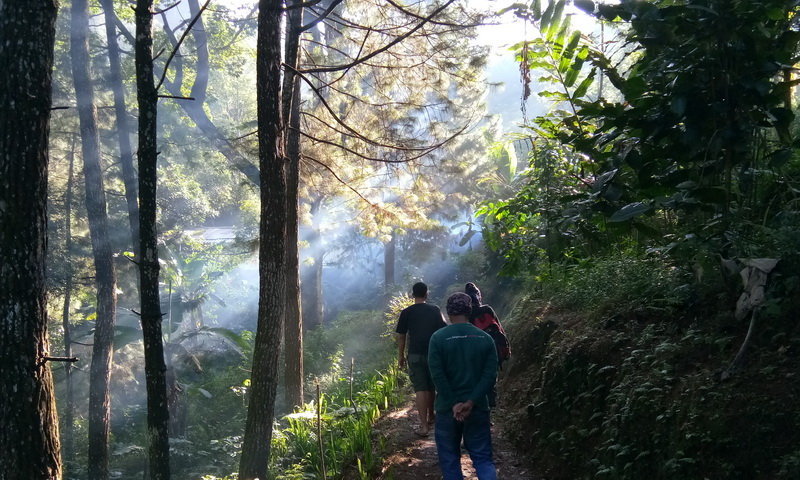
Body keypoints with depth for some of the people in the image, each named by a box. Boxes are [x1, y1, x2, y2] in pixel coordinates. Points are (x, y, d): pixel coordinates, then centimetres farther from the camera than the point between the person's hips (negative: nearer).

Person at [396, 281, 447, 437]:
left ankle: (424, 426, -10)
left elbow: (401, 336, 0)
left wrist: (400, 355, 10)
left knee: (420, 389, -4)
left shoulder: (407, 312, -2)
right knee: (431, 387, 18)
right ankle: (430, 417, 36)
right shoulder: (435, 310, 5)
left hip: (416, 355, -3)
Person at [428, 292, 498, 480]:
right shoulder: (485, 338, -1)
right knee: (483, 458, 9)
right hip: (478, 408, 2)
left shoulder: (438, 338, -8)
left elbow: (437, 375, -14)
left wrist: (453, 404, -10)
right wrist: (471, 402, -12)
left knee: (449, 458, 12)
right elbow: (490, 374, -7)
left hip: (447, 408, -2)